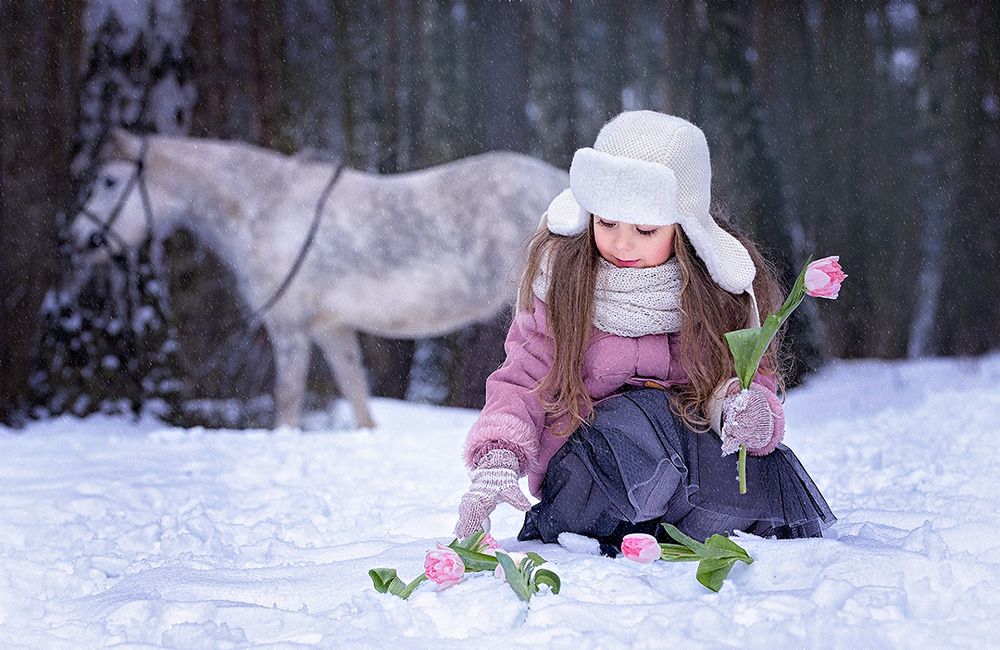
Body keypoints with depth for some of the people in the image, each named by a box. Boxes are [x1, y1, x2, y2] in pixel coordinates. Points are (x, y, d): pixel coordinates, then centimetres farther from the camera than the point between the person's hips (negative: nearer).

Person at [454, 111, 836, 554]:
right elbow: (523, 383, -6)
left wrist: (752, 411, -30)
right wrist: (497, 462, -23)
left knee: (773, 473, -28)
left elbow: (755, 381, -5)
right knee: (637, 417, -34)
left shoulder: (722, 287, -5)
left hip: (692, 455, 3)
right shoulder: (562, 274, -8)